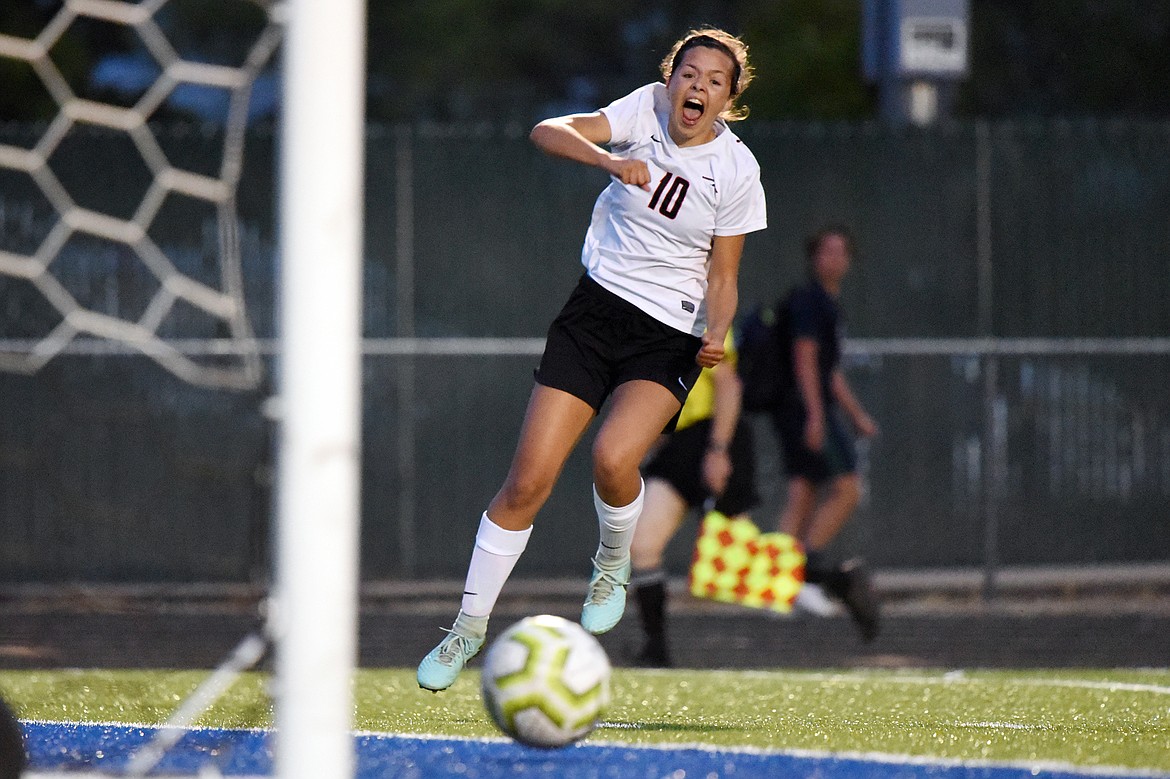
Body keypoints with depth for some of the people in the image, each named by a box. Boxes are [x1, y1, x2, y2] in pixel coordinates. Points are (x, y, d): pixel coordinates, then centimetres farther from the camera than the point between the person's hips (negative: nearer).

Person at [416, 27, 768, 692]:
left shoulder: (736, 170, -7)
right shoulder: (646, 108, -6)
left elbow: (723, 280, -1)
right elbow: (548, 132, -19)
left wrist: (715, 333, -21)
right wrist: (609, 160, -37)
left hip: (669, 337, -1)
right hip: (596, 308, 1)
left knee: (614, 457, -28)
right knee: (528, 481, -6)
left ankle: (613, 564, 5)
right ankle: (470, 628, 10)